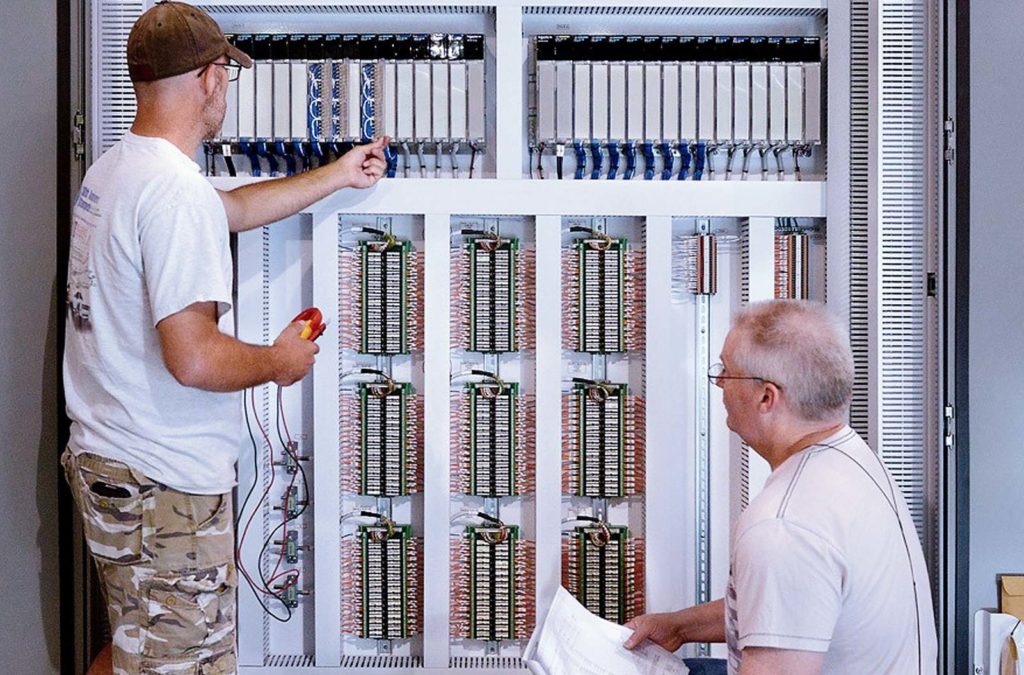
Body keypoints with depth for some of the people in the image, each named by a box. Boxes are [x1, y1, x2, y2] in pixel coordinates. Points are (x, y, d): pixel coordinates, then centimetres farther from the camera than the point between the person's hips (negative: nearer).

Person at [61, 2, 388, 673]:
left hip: (105, 463, 10)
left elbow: (234, 208, 25)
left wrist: (337, 175, 34)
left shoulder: (113, 169, 10)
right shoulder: (178, 191, -22)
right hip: (165, 489, -10)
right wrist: (278, 361, -9)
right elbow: (194, 359, -28)